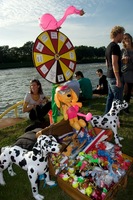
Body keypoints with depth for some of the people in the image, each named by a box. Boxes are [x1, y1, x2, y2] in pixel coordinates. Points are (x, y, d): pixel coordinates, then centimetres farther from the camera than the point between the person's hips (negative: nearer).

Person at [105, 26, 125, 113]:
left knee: (110, 97, 15)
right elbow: (114, 64, -21)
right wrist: (118, 79, -22)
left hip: (109, 76, 10)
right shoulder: (115, 46, -13)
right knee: (118, 99, -3)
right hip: (115, 77, -10)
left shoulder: (109, 46, 16)